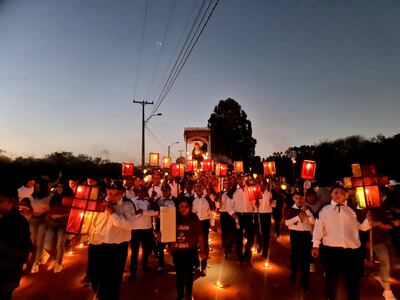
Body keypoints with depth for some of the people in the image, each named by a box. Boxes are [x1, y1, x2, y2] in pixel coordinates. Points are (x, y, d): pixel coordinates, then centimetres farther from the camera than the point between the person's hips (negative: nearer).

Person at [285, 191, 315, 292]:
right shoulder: (290, 209, -1)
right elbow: (287, 222, -11)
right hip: (295, 234, -1)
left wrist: (306, 210, -12)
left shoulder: (307, 209, 6)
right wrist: (298, 217, -17)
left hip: (306, 234, 1)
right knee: (294, 254, 13)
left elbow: (313, 222, -6)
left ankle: (304, 280, 14)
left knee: (306, 257, 2)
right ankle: (294, 272, 39)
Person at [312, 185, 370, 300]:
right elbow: (318, 227, 0)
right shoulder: (325, 209, 4)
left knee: (353, 280, 10)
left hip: (352, 250, 1)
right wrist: (315, 245, -5)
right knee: (331, 278, 15)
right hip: (331, 249, -1)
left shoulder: (352, 210, 9)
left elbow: (363, 226, 5)